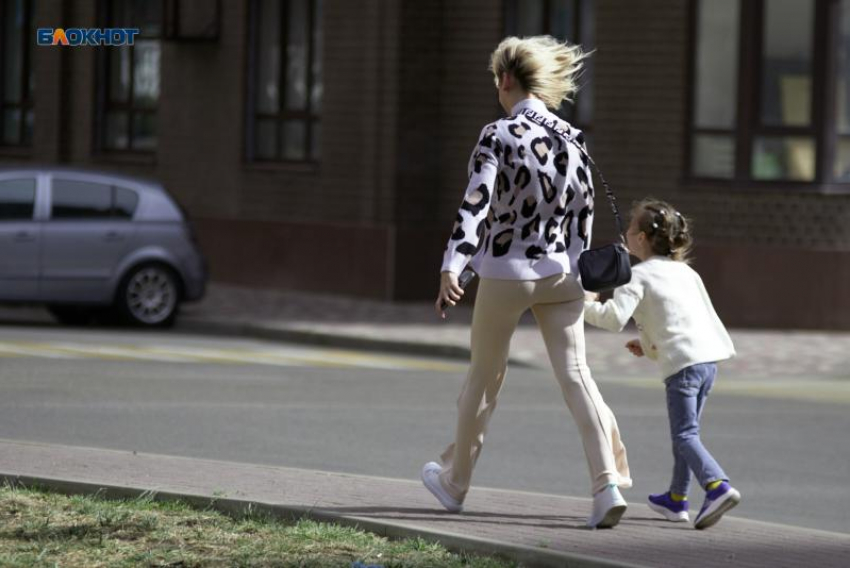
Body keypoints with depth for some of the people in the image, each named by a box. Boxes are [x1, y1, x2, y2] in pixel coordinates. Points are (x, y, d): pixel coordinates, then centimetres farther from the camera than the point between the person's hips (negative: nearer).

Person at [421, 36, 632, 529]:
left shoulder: (498, 136, -12)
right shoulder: (571, 136, 4)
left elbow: (476, 203, -22)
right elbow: (584, 207, 9)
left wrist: (452, 266, -28)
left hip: (506, 271, -4)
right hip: (560, 271, 4)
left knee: (485, 376, 12)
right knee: (575, 374, 1)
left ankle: (455, 481, 29)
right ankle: (609, 484, -15)